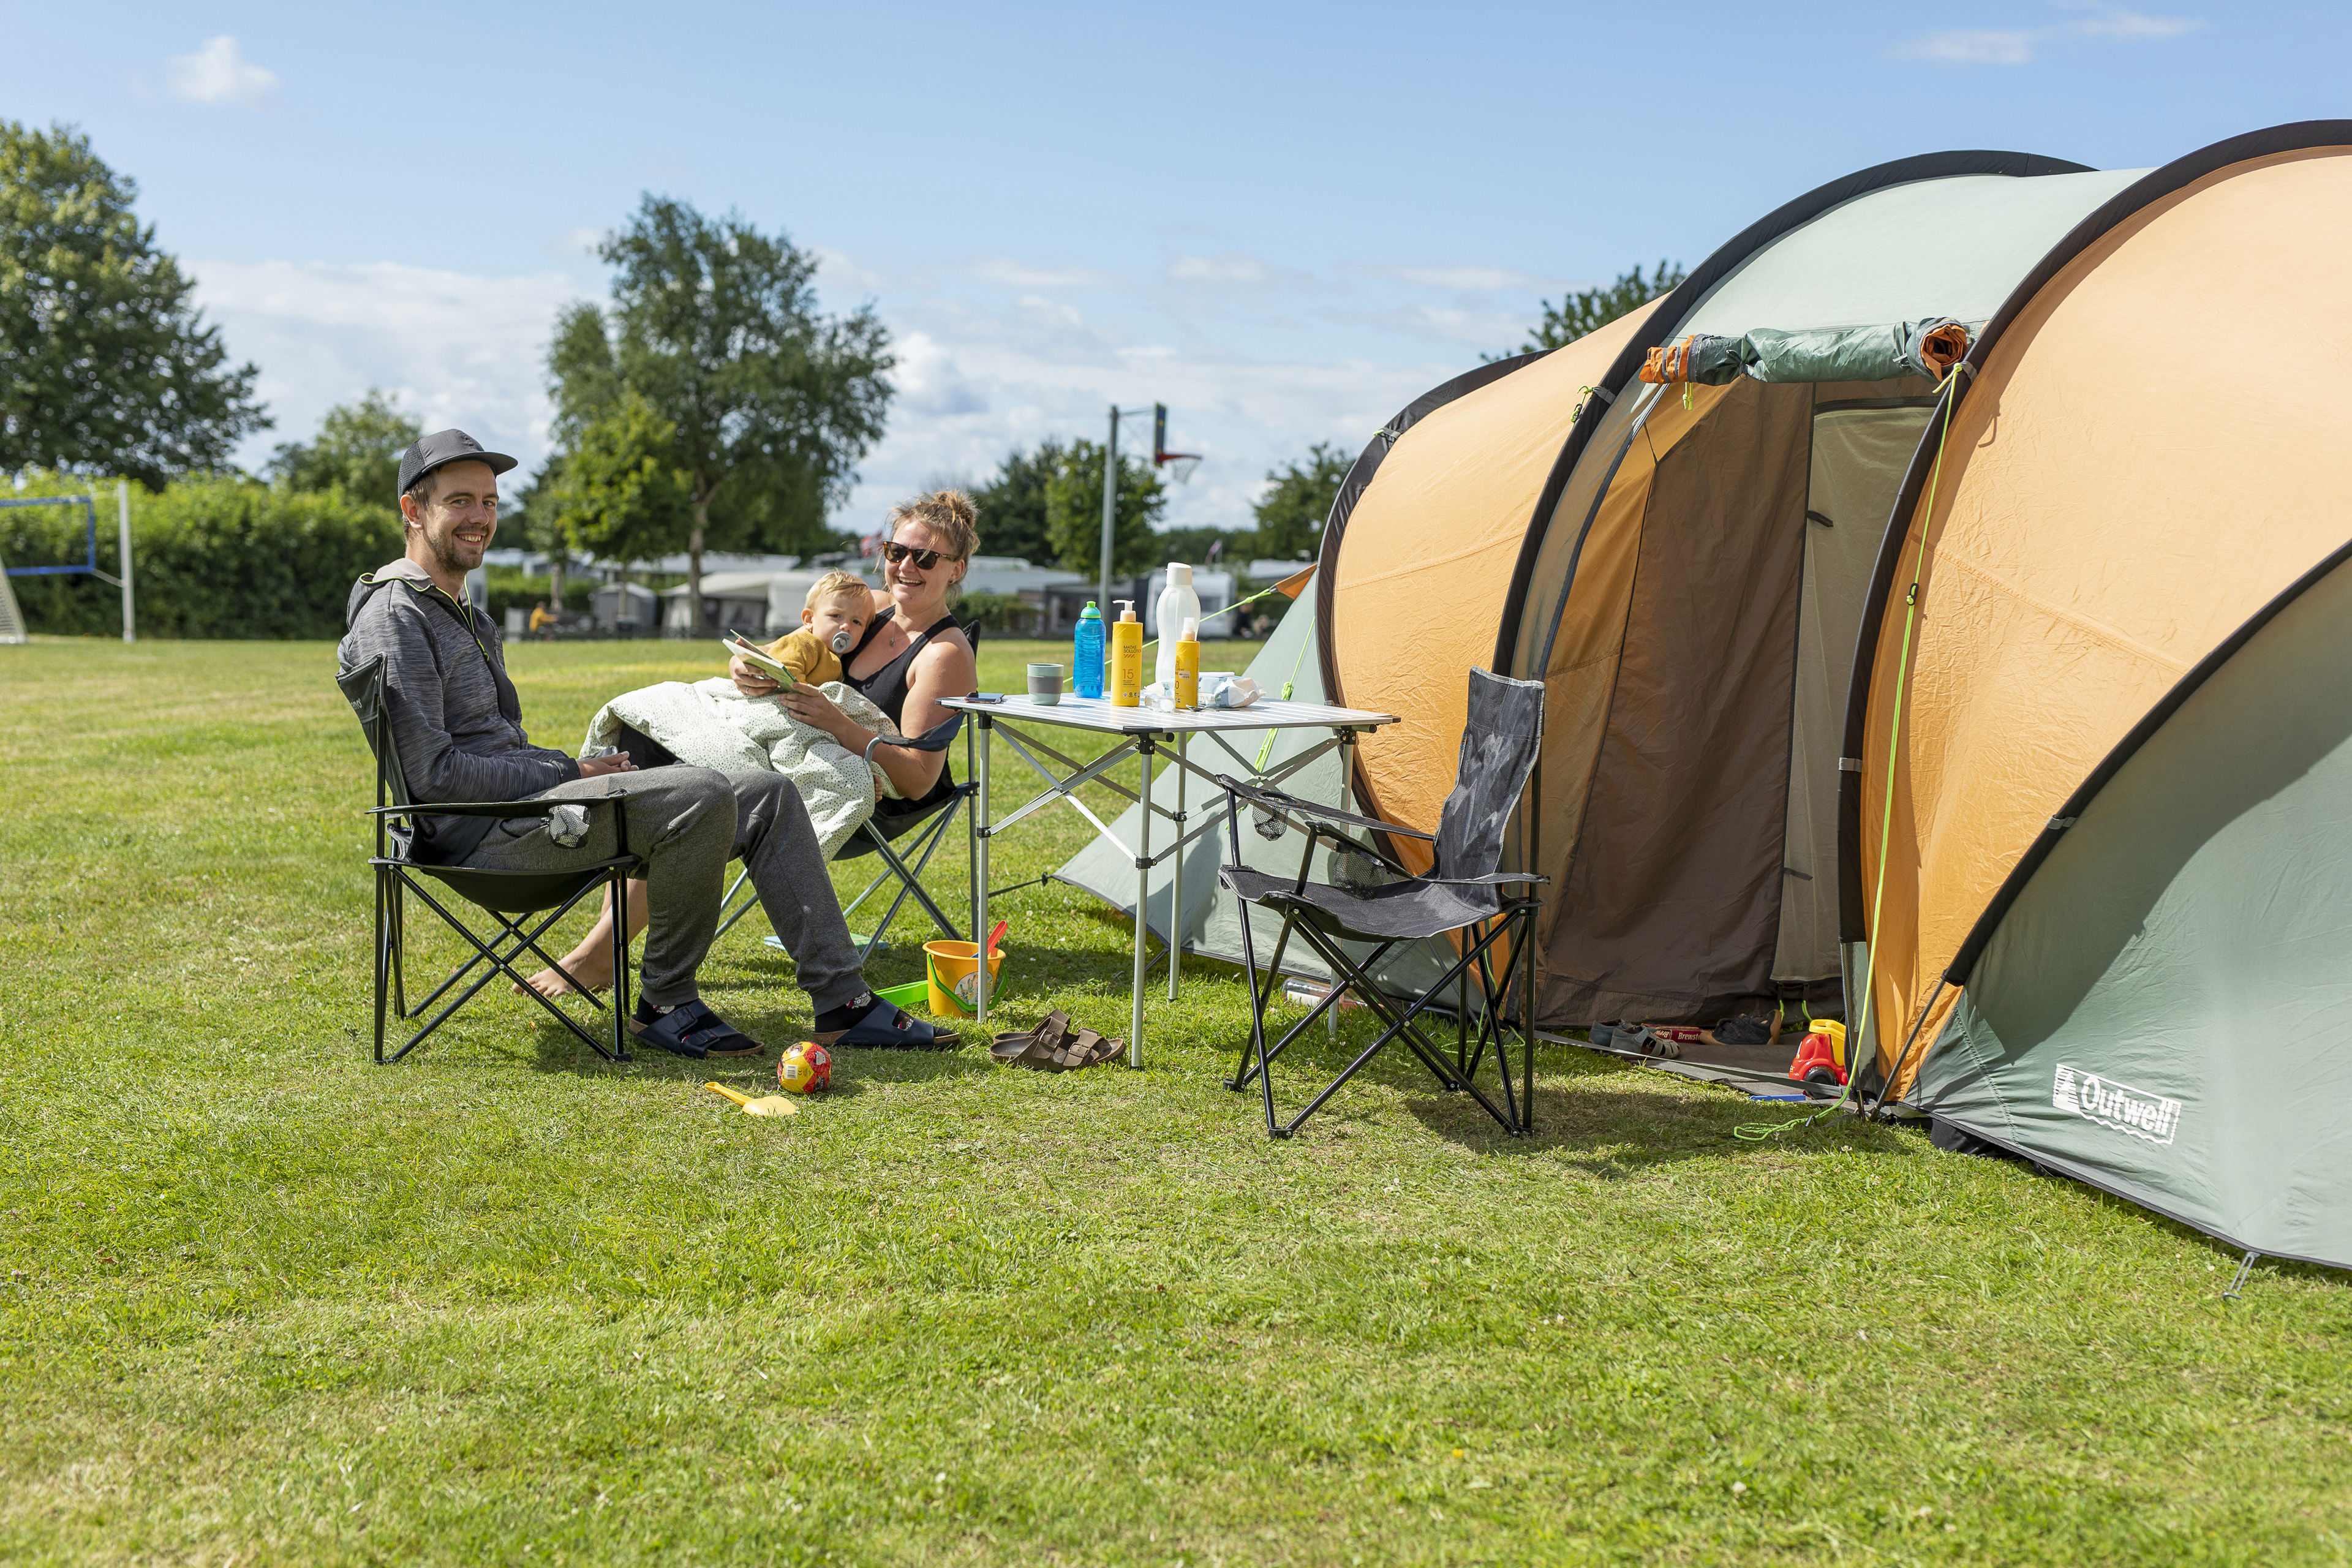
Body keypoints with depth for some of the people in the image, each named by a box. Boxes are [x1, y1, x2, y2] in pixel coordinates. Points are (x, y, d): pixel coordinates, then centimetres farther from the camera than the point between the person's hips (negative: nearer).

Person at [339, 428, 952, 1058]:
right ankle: (666, 1002, -12)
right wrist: (570, 772, -12)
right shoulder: (394, 616, -9)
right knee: (701, 794, -29)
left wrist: (576, 769, 6)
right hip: (479, 832, -10)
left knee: (769, 796, -1)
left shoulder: (461, 611, 23)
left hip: (528, 797, 10)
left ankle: (842, 1002, -3)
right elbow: (431, 772, -18)